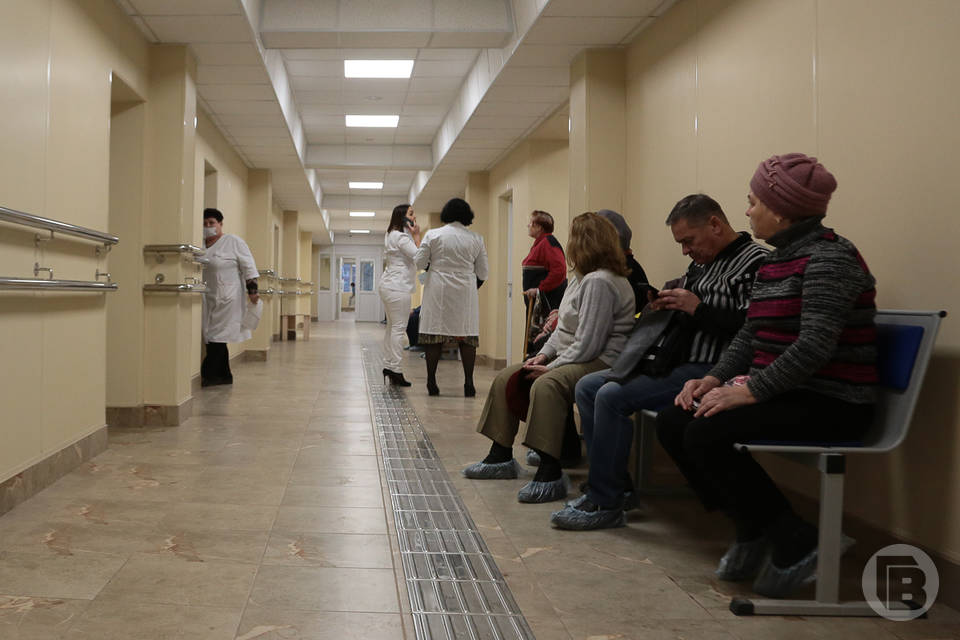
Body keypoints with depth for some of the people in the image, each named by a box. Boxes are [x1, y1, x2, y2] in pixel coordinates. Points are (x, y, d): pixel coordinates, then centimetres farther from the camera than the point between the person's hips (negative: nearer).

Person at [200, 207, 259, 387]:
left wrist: (252, 290, -12)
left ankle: (207, 375, -5)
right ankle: (224, 376, 14)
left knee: (217, 338, -8)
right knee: (211, 338, 6)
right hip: (208, 300, 6)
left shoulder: (234, 242, -4)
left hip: (227, 299, -6)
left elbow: (249, 267, -5)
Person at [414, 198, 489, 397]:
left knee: (434, 336, 4)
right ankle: (468, 383, 1)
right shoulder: (476, 239, 3)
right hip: (466, 293, 1)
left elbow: (419, 263, 0)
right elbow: (483, 272, 7)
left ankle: (431, 382, 6)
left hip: (438, 291, -1)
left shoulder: (432, 235, -2)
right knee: (467, 336, 4)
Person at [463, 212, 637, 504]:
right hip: (569, 359, 12)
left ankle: (550, 474, -38)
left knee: (546, 385, -38)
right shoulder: (581, 279, 17)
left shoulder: (599, 282, -17)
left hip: (599, 362, -12)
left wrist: (551, 367, -17)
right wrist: (543, 355, 5)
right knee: (506, 378, 9)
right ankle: (501, 457, 14)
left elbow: (587, 344, -23)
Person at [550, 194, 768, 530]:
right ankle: (615, 483, 8)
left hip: (703, 369, -11)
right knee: (587, 387, 6)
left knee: (611, 396, -23)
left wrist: (698, 308, -20)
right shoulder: (700, 264, 20)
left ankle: (605, 505, -11)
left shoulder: (755, 262, -9)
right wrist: (664, 308, 9)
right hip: (668, 362, 11)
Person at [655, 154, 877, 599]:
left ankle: (794, 542, -9)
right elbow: (749, 336, 14)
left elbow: (815, 345, -25)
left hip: (830, 404, -9)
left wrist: (751, 390, -26)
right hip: (779, 392, 9)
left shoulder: (828, 258, -14)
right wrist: (715, 378, -2)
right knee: (672, 423, -3)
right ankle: (751, 532, 6)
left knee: (707, 434, -25)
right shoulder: (777, 261, 15)